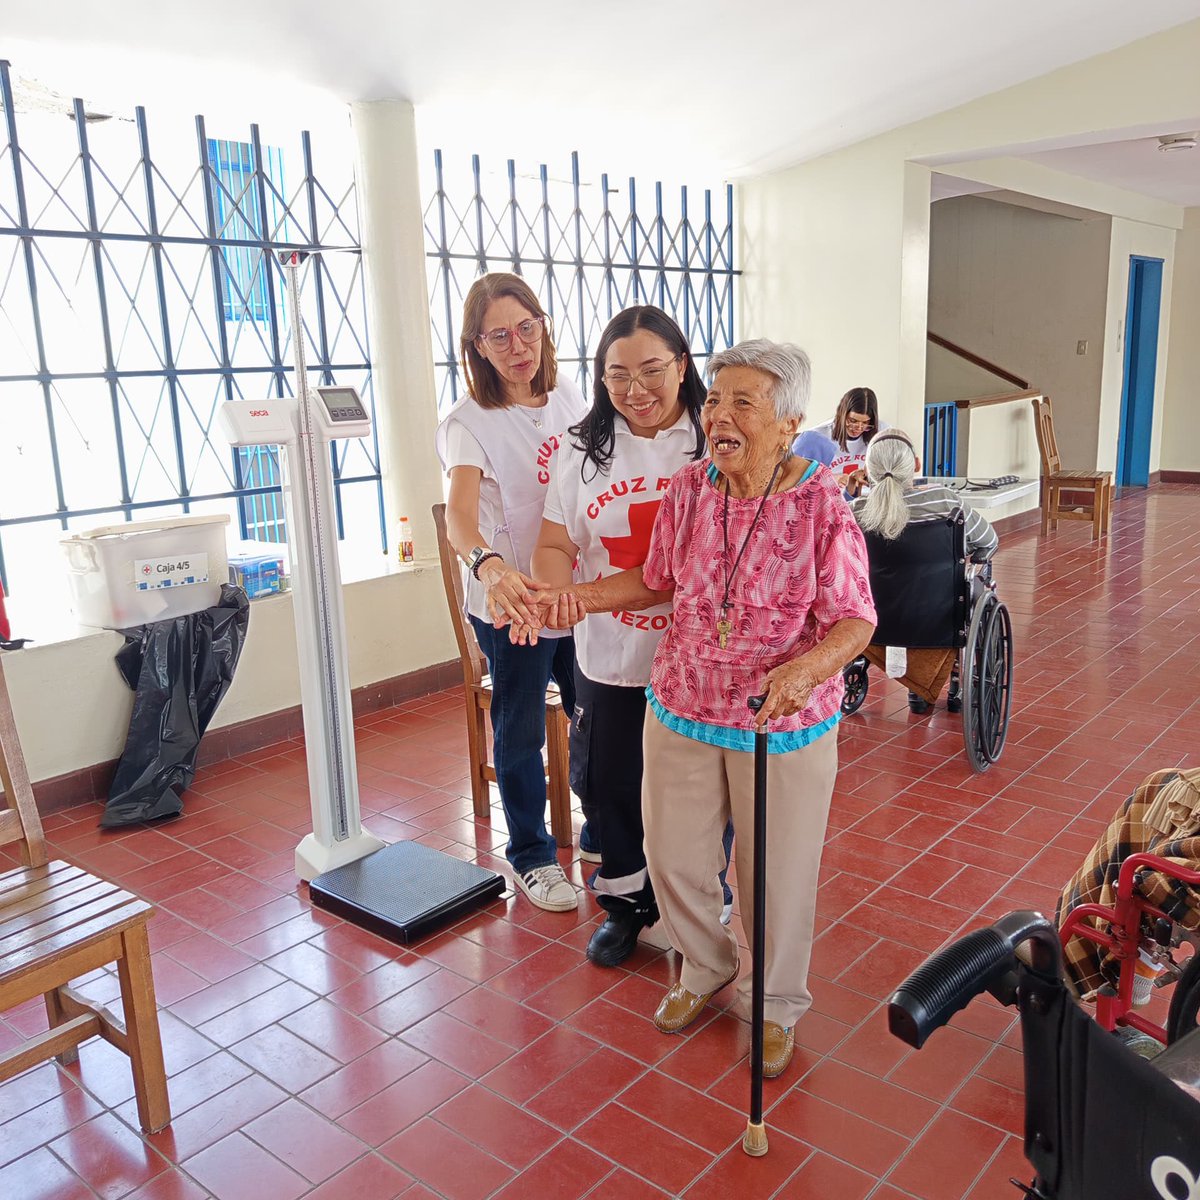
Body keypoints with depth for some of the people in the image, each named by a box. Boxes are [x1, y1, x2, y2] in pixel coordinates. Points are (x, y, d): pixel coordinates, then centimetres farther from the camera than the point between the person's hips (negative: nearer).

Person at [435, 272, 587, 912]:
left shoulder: (567, 393, 1)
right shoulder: (468, 423, -16)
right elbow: (459, 515, -33)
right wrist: (489, 565, -54)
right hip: (509, 602, -5)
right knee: (520, 734, 10)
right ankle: (531, 856, 31)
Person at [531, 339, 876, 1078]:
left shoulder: (821, 505, -17)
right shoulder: (688, 489, -4)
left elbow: (854, 620, -15)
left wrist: (806, 668, -34)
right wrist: (586, 596, -5)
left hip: (786, 722, -4)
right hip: (682, 710, 4)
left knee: (777, 873, 11)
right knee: (674, 857, 15)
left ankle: (777, 1005, 39)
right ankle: (704, 971, 46)